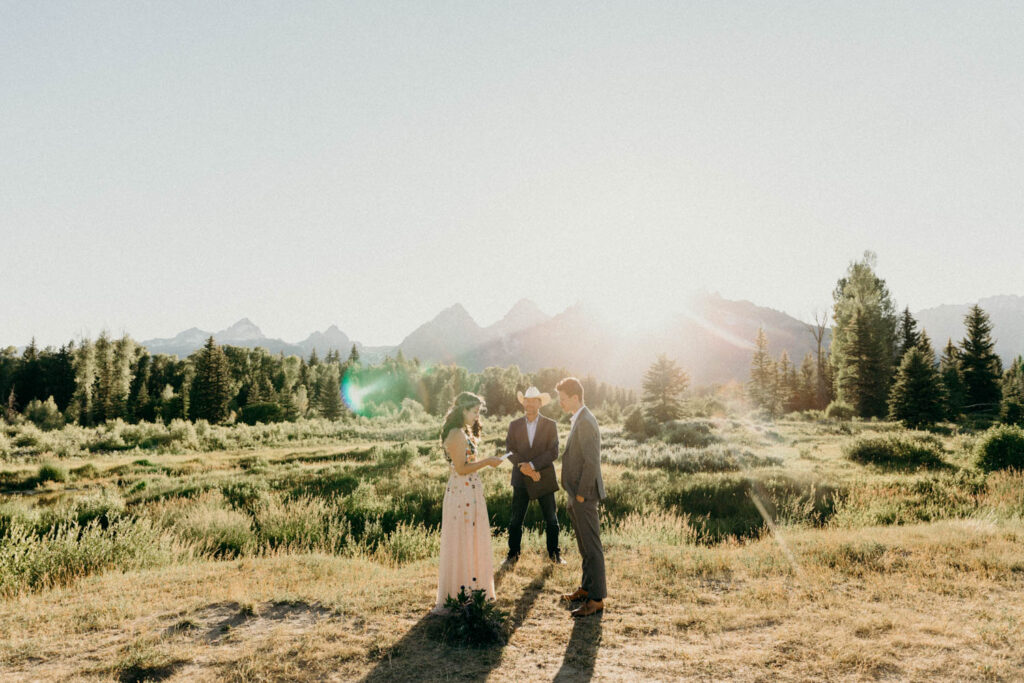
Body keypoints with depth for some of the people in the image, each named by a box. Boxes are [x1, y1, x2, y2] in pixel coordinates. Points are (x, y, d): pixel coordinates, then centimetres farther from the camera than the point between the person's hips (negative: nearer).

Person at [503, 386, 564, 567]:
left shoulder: (550, 425, -2)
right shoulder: (514, 425, 4)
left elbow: (553, 452, -11)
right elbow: (510, 450, -2)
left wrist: (532, 465, -20)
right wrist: (523, 467, -18)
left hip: (544, 478, -1)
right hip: (521, 479, 1)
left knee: (551, 519, 8)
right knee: (516, 519, 4)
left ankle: (554, 553, 24)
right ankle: (513, 554, 18)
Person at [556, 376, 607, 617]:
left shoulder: (585, 422, -20)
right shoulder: (580, 420, 12)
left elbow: (591, 462, -24)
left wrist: (581, 494, -18)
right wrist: (575, 495, 16)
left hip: (584, 497, -10)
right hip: (577, 497, 10)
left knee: (592, 547, -1)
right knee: (585, 546, 19)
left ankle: (597, 599, 7)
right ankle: (587, 588, 32)